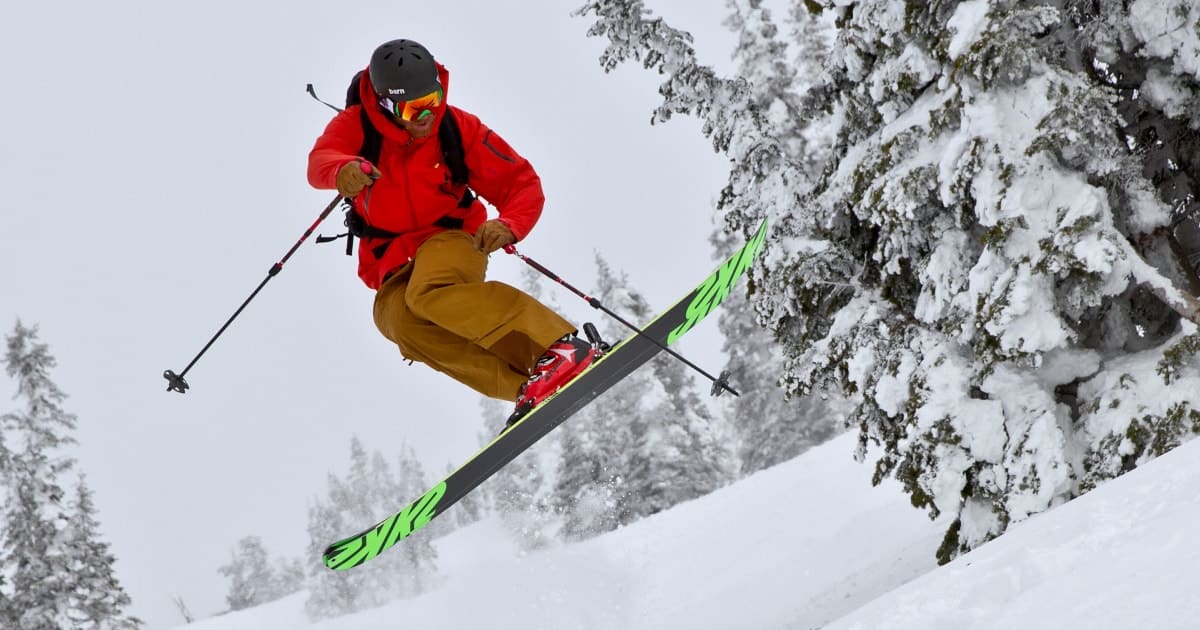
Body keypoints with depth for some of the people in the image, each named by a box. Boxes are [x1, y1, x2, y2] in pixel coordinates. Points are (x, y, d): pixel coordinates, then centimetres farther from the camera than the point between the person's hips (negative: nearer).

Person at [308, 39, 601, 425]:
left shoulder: (458, 128, -5)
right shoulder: (356, 126, -4)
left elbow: (522, 183, -2)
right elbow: (320, 162, -25)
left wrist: (508, 225, -25)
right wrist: (343, 170, -50)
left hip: (451, 242, -2)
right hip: (393, 273, 2)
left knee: (429, 292, -38)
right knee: (398, 322, -34)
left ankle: (562, 346, -43)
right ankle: (526, 385, -36)